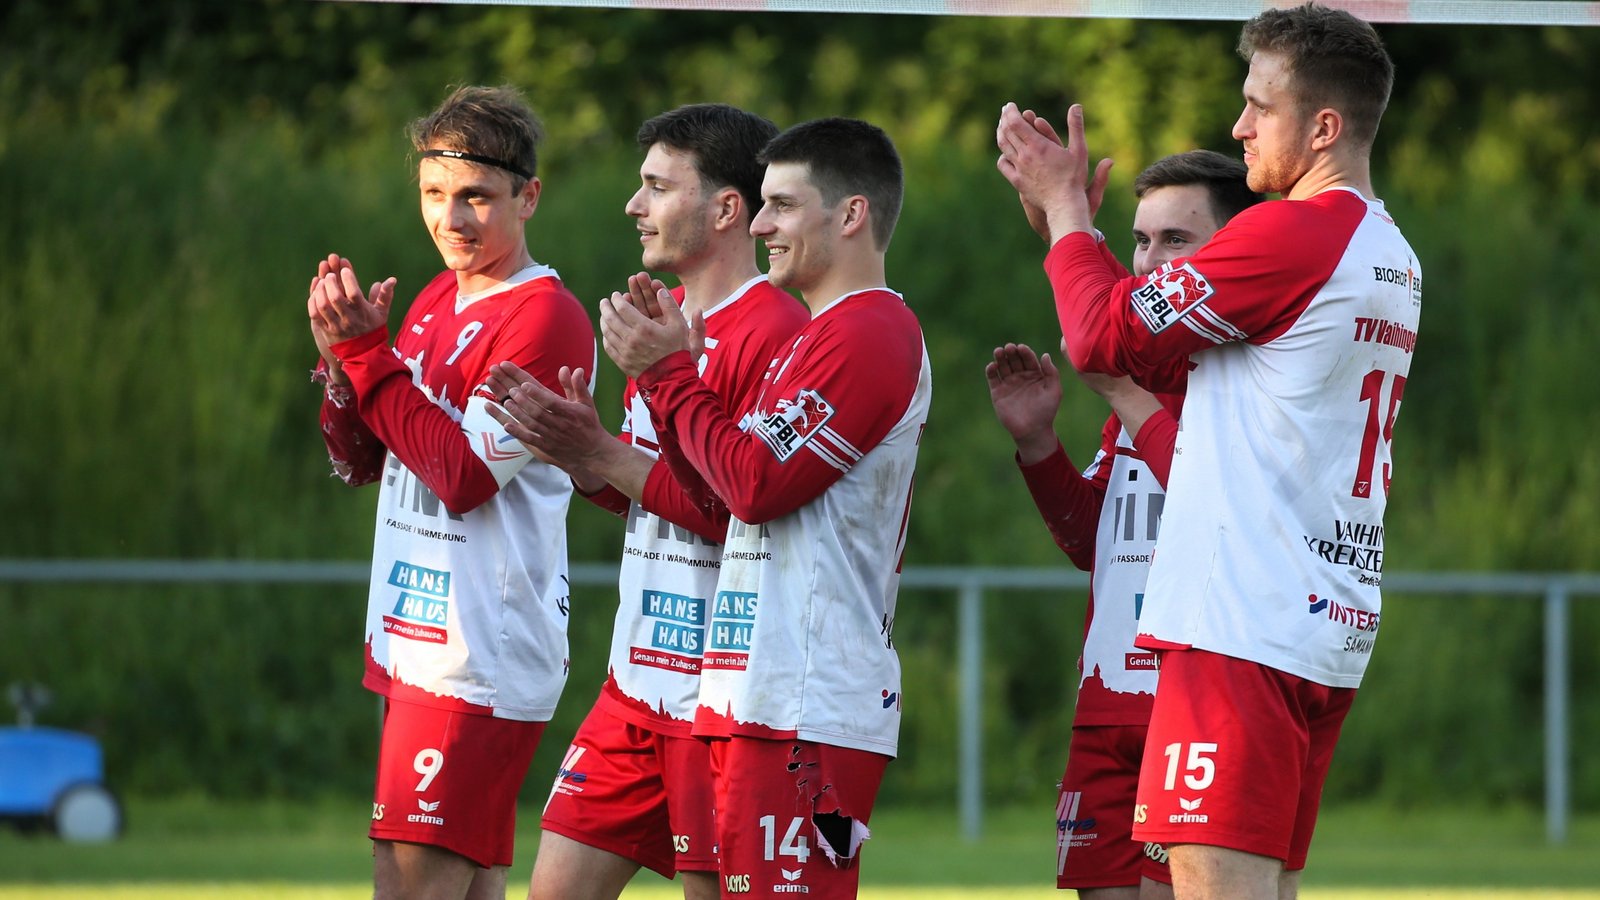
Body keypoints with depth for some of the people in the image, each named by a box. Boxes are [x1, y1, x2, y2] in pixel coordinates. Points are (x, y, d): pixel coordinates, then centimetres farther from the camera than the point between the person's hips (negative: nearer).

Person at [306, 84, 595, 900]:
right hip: (411, 642, 9)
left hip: (481, 649, -9)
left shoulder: (546, 319, -12)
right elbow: (362, 462, 18)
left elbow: (465, 474, -18)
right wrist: (342, 354, -1)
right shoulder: (434, 304, 16)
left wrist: (367, 353, -14)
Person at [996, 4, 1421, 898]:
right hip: (1330, 630, 10)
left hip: (1244, 625, -10)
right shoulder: (1394, 260, 19)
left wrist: (1065, 209, 7)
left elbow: (1107, 335, -8)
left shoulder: (1292, 233, -12)